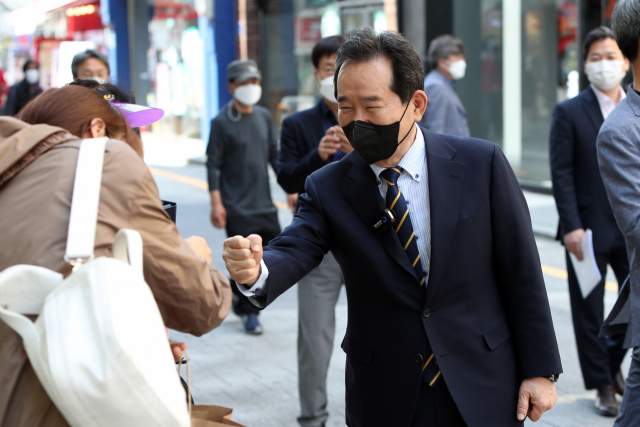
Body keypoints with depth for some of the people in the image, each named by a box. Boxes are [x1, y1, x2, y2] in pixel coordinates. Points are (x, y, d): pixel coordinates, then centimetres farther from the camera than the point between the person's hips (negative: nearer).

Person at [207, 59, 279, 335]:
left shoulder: (264, 116, 10)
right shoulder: (222, 122, -6)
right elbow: (213, 164, -7)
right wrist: (216, 203, -13)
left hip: (264, 204, 6)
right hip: (237, 208, -6)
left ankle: (240, 294, 27)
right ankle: (249, 312, 13)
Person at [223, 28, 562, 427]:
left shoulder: (482, 164, -8)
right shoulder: (327, 188, -4)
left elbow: (522, 273, -5)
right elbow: (294, 251, -20)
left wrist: (540, 370, -4)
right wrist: (256, 270, -42)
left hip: (482, 393, 0)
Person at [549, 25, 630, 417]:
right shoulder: (569, 113, -3)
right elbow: (561, 173, -7)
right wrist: (571, 226, -15)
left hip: (632, 228, 3)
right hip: (589, 229, -3)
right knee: (590, 313, 6)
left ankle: (613, 360, 30)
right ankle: (603, 385, 20)